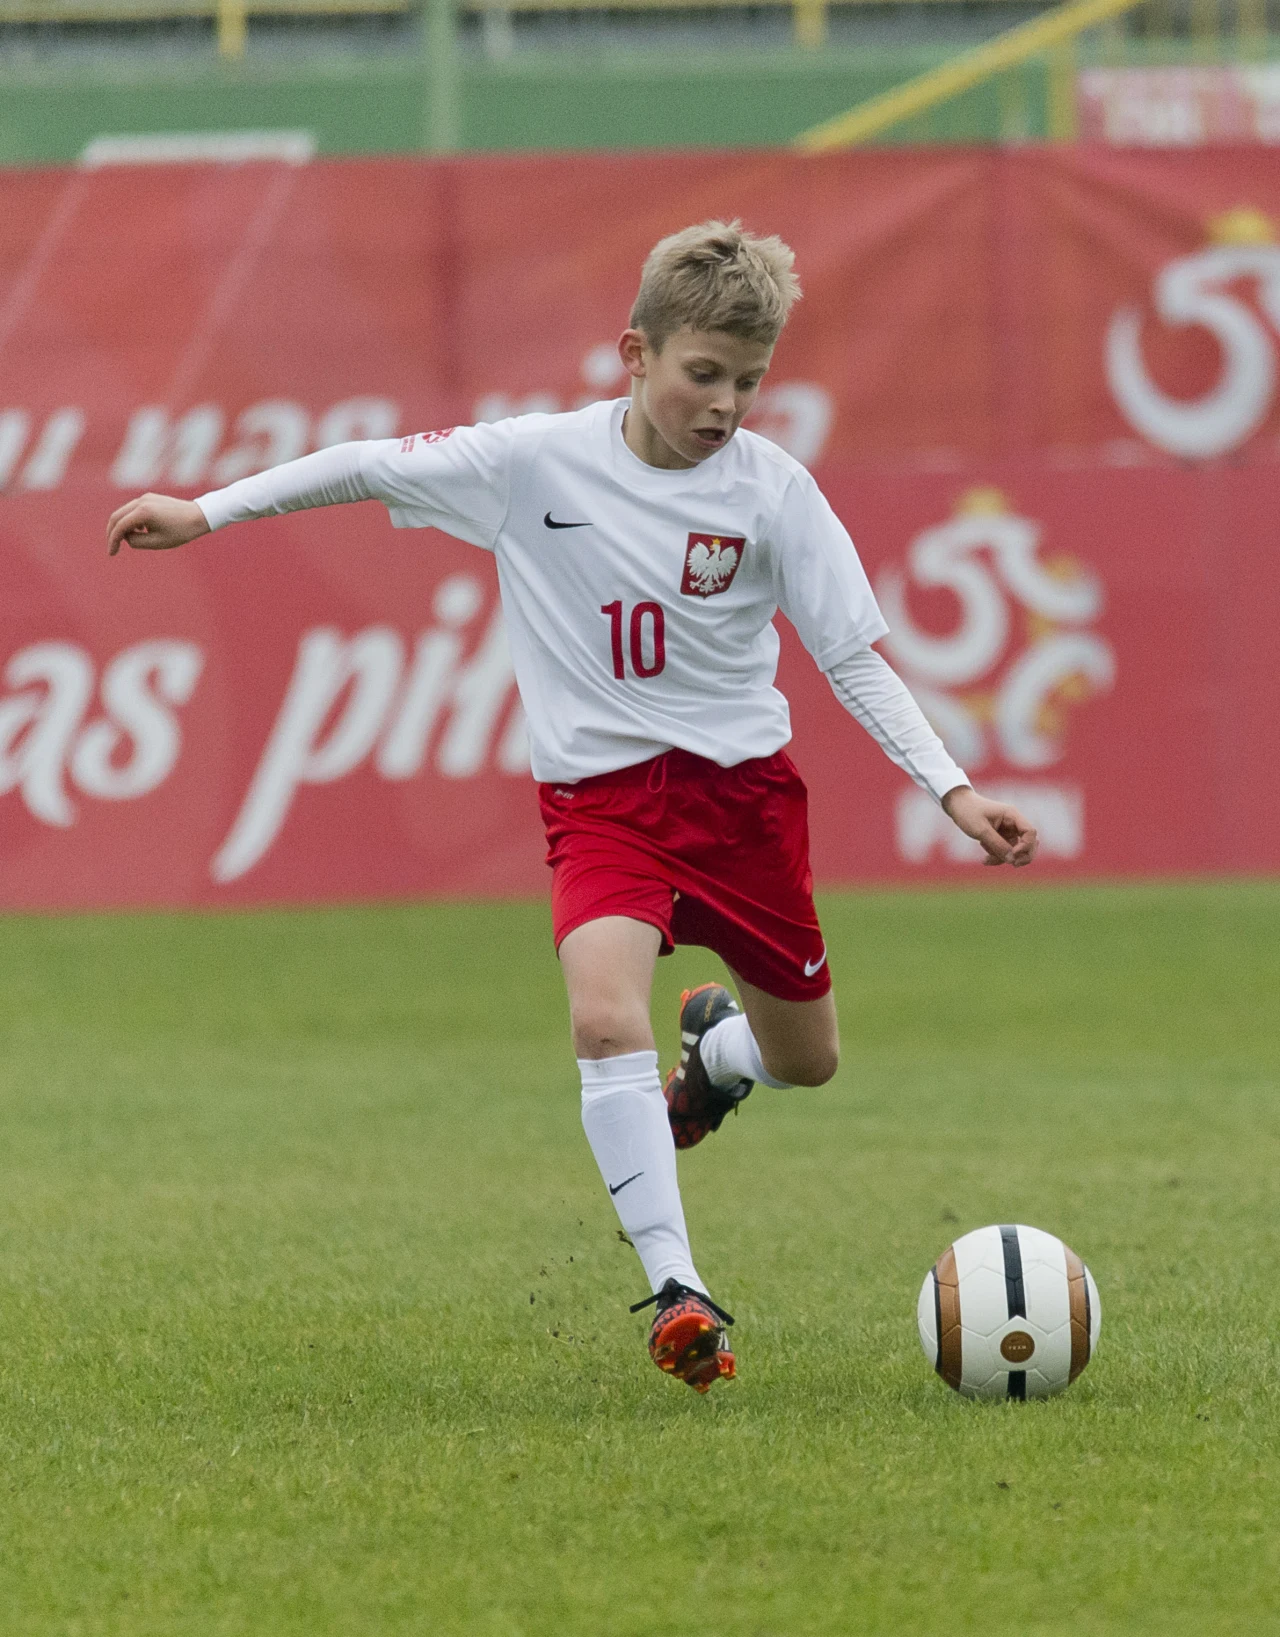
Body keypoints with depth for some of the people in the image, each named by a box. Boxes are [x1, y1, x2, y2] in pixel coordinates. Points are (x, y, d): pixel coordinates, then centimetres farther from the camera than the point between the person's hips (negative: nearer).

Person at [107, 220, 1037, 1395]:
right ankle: (677, 1293, -25)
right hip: (600, 798, -2)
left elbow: (854, 659, -5)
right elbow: (374, 467, 2)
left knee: (807, 1062, 11)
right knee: (605, 1014, -27)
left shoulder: (772, 490, -8)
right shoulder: (535, 460, -9)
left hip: (742, 783, 2)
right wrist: (206, 513, 3)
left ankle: (716, 1047, 49)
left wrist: (954, 790, -13)